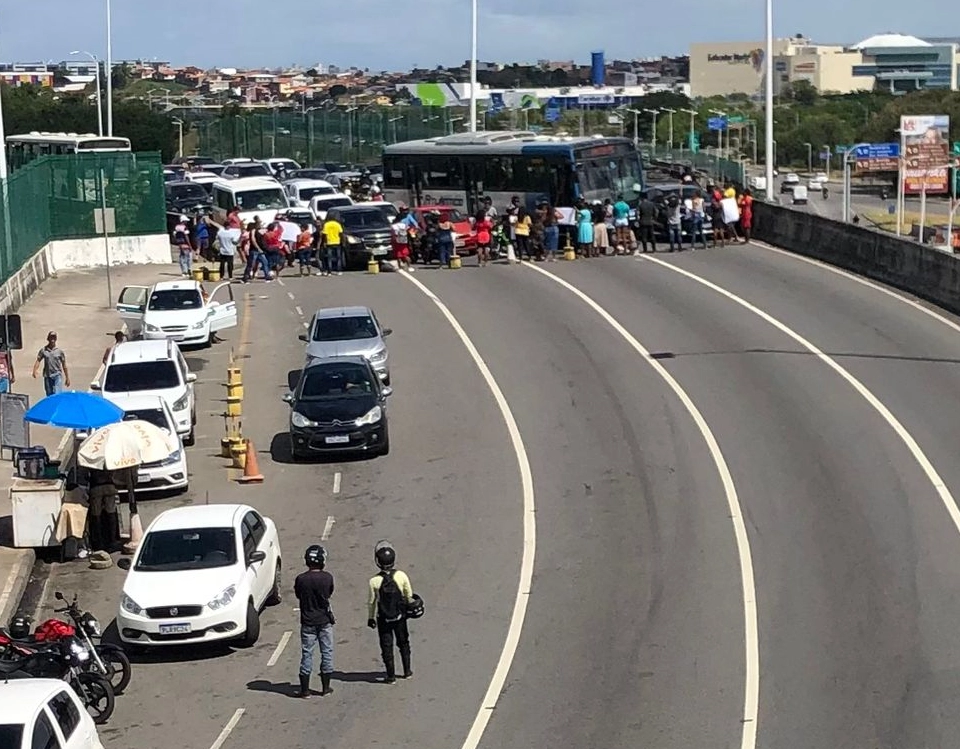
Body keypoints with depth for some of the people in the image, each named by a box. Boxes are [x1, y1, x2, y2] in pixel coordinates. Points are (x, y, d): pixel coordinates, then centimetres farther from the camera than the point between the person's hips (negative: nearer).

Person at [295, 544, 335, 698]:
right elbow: (329, 594, 3)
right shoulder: (327, 577, -12)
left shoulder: (301, 579, -13)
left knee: (307, 654, 6)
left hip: (307, 622, 0)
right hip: (325, 621, 0)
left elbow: (298, 595, 2)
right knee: (327, 652, 12)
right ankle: (326, 688, 16)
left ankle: (305, 690, 7)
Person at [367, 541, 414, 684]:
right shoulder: (401, 576, -14)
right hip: (400, 617, 2)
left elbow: (371, 602, -7)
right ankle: (407, 671, 29)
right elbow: (409, 596, -4)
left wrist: (370, 618, 7)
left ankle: (391, 676, 13)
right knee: (403, 643, 20)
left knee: (386, 646, 9)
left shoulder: (374, 581, -17)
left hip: (383, 619, -2)